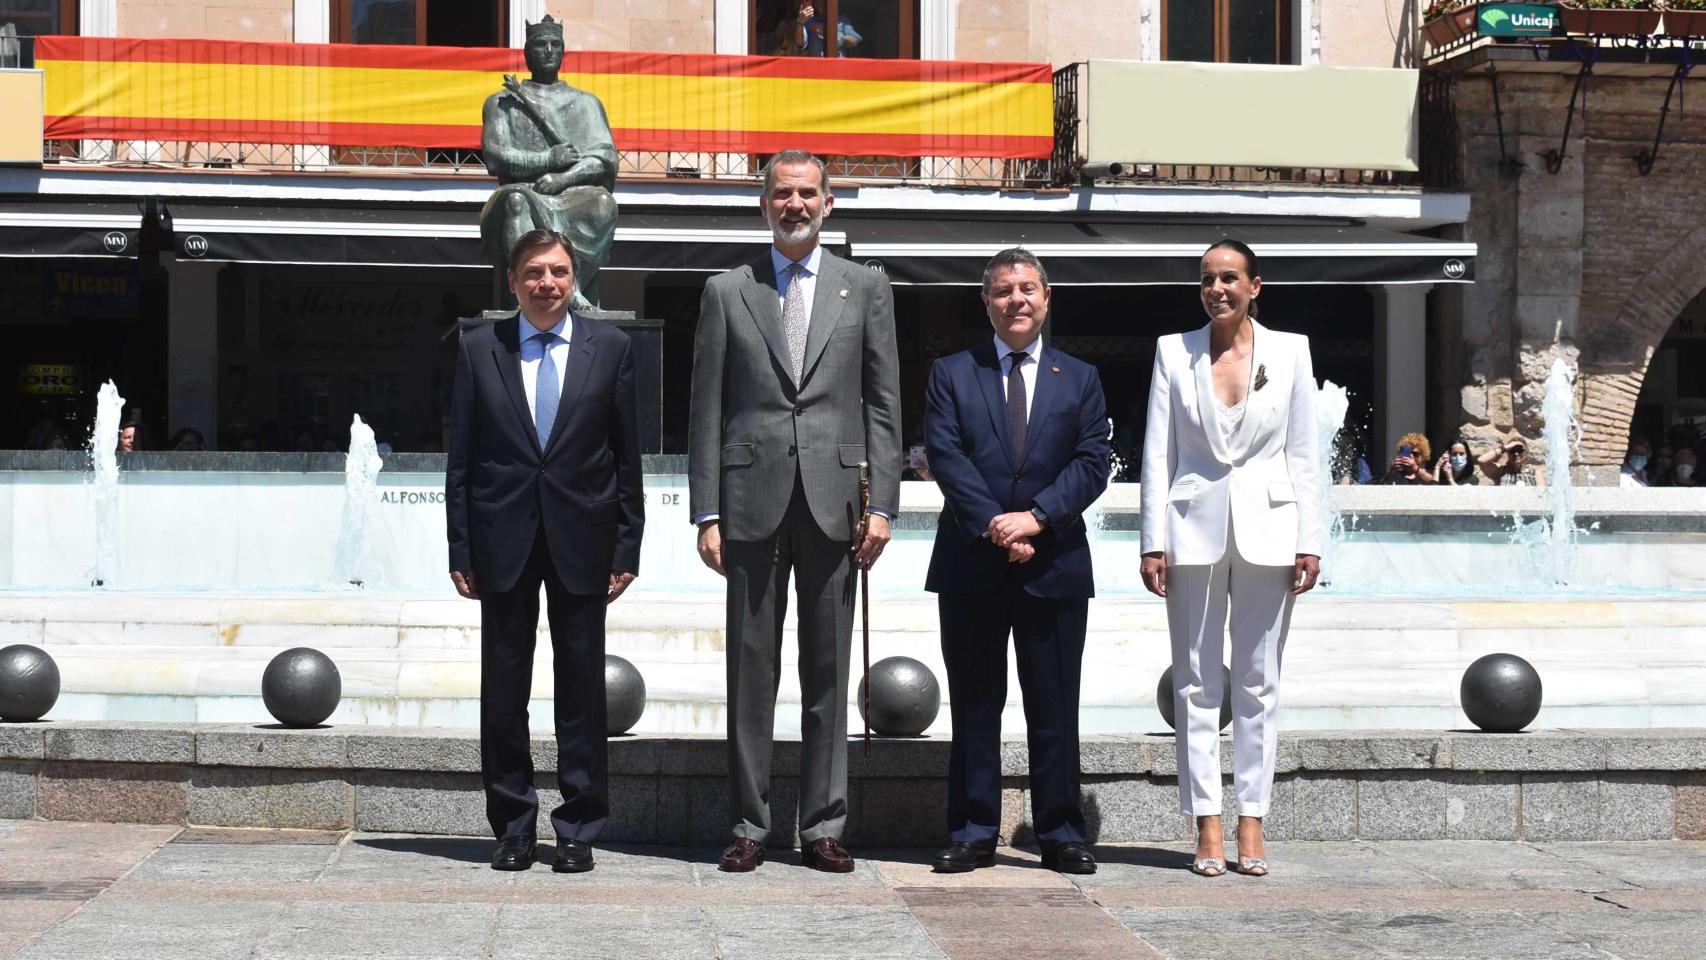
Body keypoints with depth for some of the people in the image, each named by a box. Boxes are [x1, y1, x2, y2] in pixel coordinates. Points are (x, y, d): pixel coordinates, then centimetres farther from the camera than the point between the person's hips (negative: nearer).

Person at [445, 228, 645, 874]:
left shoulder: (609, 348, 5)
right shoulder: (479, 350, 5)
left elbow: (627, 456, 5)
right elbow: (461, 458, 5)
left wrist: (627, 546, 0)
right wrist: (460, 549, -1)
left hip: (581, 538, 0)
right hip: (504, 540, 0)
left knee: (582, 686, 3)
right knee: (503, 688, 4)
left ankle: (578, 830, 11)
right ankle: (513, 826, 14)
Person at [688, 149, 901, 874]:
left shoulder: (865, 289, 10)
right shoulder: (727, 292, 9)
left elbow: (883, 404, 7)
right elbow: (705, 411, 6)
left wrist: (881, 505, -2)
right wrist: (706, 512, -1)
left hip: (832, 502, 0)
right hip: (753, 502, 0)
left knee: (828, 671, 4)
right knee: (751, 669, 3)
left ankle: (824, 827, 10)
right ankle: (748, 827, 9)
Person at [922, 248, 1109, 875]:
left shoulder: (1079, 379, 12)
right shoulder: (951, 375, 8)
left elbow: (1092, 463, 1)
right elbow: (946, 457, -3)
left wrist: (1036, 517, -13)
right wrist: (994, 526, -14)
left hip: (1055, 563, 1)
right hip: (971, 564, 0)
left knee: (1054, 706, 3)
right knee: (974, 705, 4)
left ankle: (1061, 834, 10)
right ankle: (973, 834, 9)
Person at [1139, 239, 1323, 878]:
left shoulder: (1289, 351, 5)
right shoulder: (1174, 352, 5)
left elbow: (1303, 455, 5)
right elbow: (1157, 453, 4)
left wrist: (1309, 542, -1)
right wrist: (1154, 542, -2)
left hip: (1267, 528, 0)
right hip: (1195, 529, 0)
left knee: (1258, 682, 4)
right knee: (1196, 683, 1)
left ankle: (1252, 823, 9)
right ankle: (1207, 826, 5)